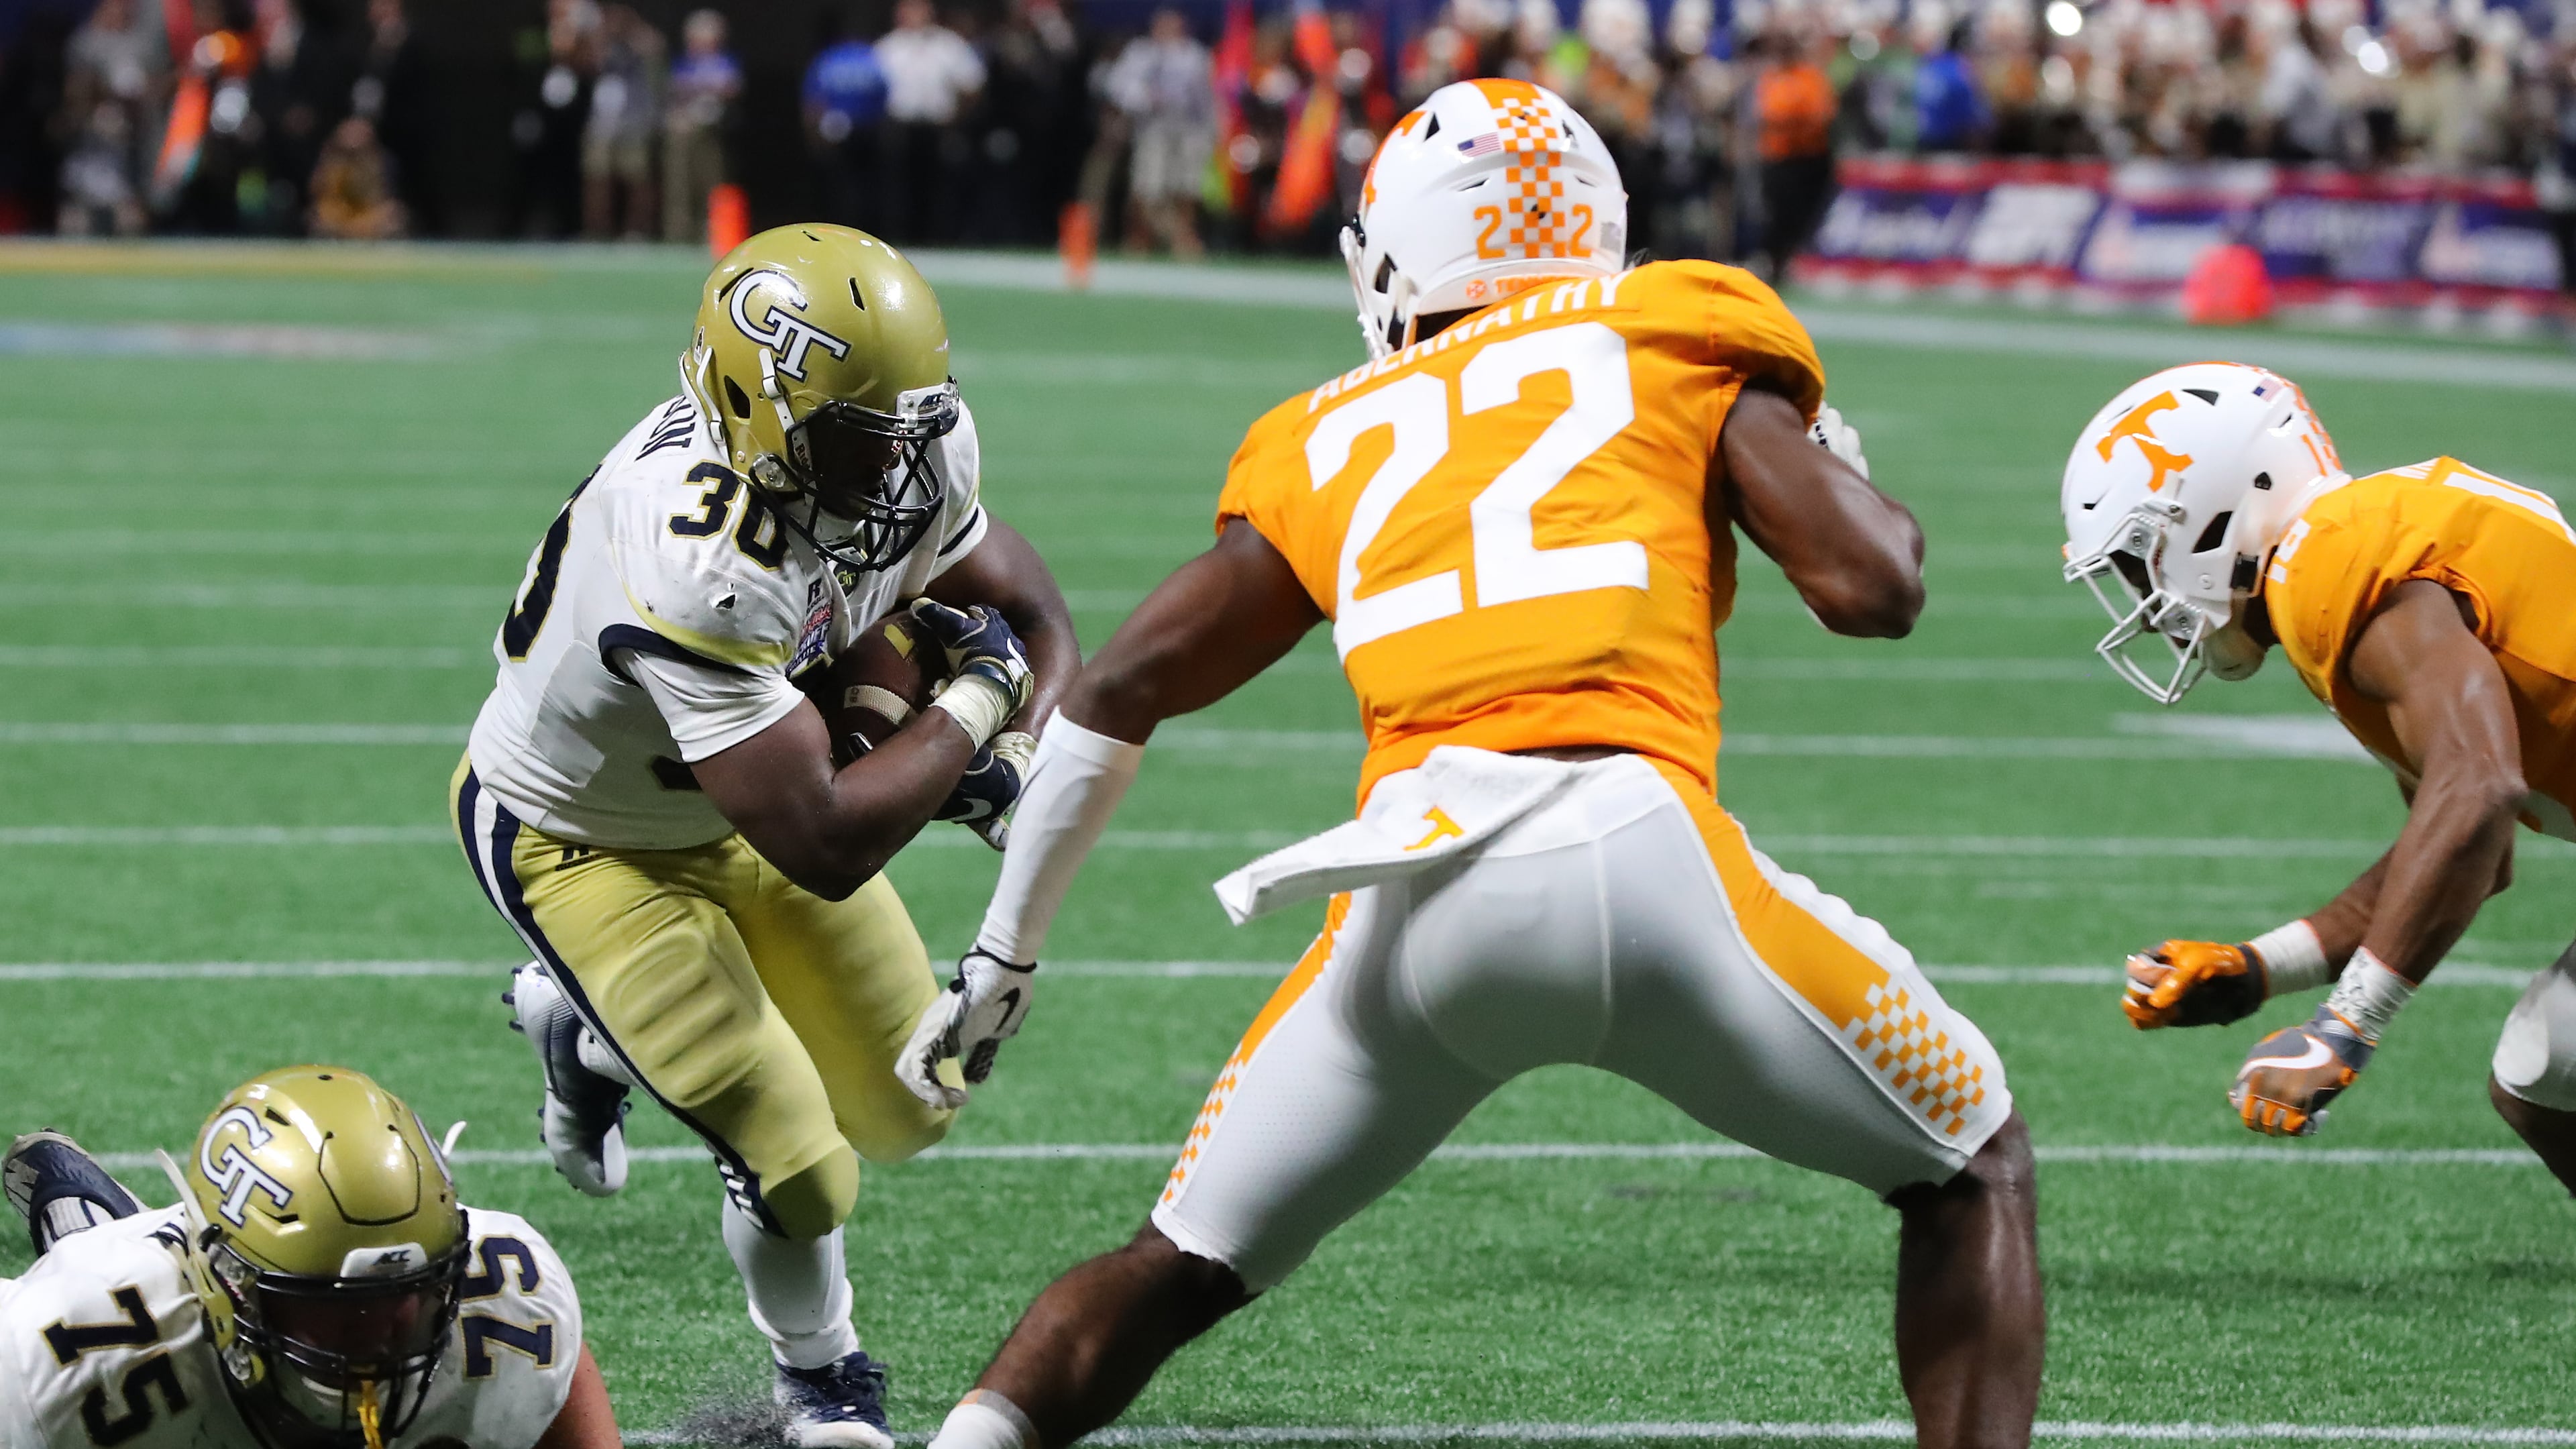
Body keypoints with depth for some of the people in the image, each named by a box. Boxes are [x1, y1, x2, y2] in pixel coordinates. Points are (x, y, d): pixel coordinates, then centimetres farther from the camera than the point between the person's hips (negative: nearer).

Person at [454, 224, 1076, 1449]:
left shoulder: (914, 465, -21)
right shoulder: (693, 572, -44)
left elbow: (1033, 615, -2)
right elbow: (825, 852, -42)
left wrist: (1016, 755, -24)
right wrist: (972, 704, -29)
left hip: (730, 801, 7)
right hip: (577, 838, -7)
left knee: (907, 1113, 14)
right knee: (799, 1170, -14)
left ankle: (586, 1032, 37)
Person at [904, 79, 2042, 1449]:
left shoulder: (1328, 444, 26)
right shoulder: (1675, 342, 16)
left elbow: (1116, 693, 25)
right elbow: (1873, 588, 8)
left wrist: (1003, 952, 35)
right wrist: (1835, 463, 31)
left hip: (1415, 894, 3)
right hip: (1637, 854, -2)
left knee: (1176, 1271, 20)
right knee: (1971, 1170, 19)